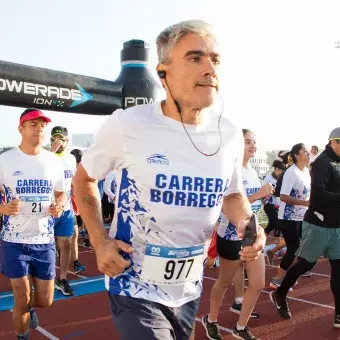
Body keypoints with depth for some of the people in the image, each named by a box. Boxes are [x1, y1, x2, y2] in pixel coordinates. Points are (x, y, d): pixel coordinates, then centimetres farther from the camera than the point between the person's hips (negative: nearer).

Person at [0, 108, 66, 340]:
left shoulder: (55, 162, 2)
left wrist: (59, 205, -8)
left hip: (45, 241, 3)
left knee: (45, 301, 10)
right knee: (22, 299, 4)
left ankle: (29, 308, 47)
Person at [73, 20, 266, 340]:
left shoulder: (230, 135, -7)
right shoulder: (126, 125, -19)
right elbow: (84, 178, -1)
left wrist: (245, 222, -11)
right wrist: (99, 241, -10)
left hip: (189, 288, 5)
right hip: (135, 288, -5)